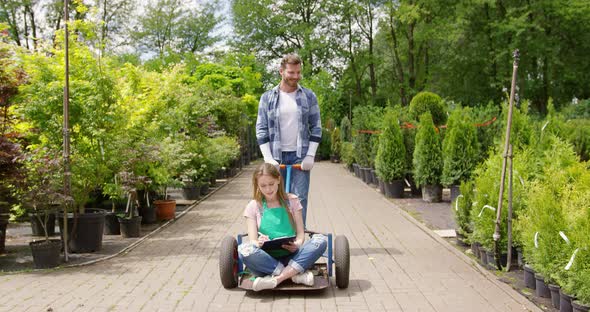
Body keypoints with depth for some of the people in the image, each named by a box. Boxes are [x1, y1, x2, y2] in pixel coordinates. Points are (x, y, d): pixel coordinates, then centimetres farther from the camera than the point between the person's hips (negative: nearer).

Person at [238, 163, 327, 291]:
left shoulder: (291, 201, 11)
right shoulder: (253, 206, 8)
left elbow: (301, 233, 6)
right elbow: (253, 239, 0)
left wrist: (297, 244, -19)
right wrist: (258, 243, -26)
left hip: (291, 256, 1)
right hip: (266, 259, -1)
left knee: (320, 240, -25)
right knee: (244, 249, -33)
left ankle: (277, 278, -31)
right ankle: (295, 274, -27)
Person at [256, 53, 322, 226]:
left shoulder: (309, 96, 5)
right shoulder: (267, 98, 4)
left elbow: (316, 128, 6)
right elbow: (261, 130, 3)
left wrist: (310, 155, -5)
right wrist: (268, 158, -7)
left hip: (300, 156, 0)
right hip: (276, 156, 0)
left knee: (299, 198, -3)